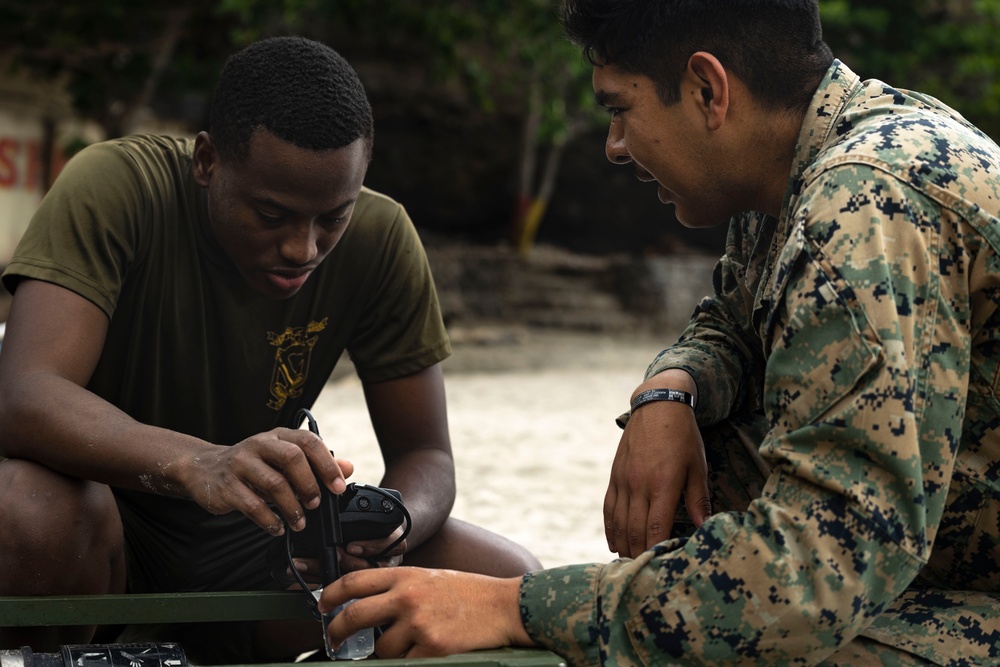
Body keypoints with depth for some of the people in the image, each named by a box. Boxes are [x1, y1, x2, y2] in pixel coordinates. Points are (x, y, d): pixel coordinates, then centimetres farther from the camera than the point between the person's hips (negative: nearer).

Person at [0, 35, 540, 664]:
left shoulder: (380, 237, -10)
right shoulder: (115, 187, -21)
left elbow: (425, 456, -6)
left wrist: (389, 529, -31)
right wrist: (198, 465, -53)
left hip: (250, 542, 4)